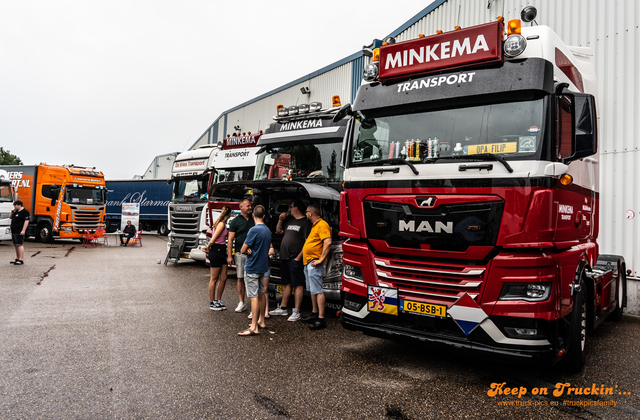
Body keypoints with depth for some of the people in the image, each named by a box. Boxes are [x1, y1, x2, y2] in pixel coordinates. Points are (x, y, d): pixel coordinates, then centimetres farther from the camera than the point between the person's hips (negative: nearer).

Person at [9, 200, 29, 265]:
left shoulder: (25, 211, -11)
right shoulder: (16, 211, 17)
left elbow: (26, 221, -18)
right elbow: (10, 217, 28)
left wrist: (23, 230, -23)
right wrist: (12, 212, 9)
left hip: (19, 232, -10)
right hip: (14, 231, 10)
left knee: (19, 245, -11)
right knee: (16, 245, 13)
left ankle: (20, 260, -11)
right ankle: (17, 259, 22)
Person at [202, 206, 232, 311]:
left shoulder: (223, 224, 12)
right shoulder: (221, 224, -16)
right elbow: (213, 240, -17)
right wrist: (208, 247, -2)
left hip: (221, 252, 9)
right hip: (216, 251, -9)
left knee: (223, 278, 11)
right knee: (214, 279, 2)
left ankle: (218, 300, 21)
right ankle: (212, 303, 12)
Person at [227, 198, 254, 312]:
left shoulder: (254, 219, 11)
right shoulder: (235, 221, 3)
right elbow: (230, 239, 1)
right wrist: (229, 255, -6)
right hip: (240, 253, -2)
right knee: (241, 278, 3)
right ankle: (241, 302, 10)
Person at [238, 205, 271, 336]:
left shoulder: (254, 230, -18)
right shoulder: (267, 230, 8)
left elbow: (243, 250, -16)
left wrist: (248, 251, 6)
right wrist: (251, 250, -1)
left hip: (252, 268, -8)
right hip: (262, 266, 9)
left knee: (254, 296, -8)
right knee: (261, 293, 17)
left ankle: (254, 327, -7)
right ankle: (261, 321, 28)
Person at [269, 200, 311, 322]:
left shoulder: (305, 222, -8)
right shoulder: (289, 220, 17)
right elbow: (278, 231, 28)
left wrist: (299, 257, -20)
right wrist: (280, 220, 11)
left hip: (295, 259, -8)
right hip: (284, 257, 8)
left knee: (298, 285, -4)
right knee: (287, 283, 16)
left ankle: (296, 312, -3)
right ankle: (283, 308, 25)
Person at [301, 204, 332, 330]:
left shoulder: (322, 225, -13)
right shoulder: (314, 225, 20)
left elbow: (328, 242, -24)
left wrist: (321, 259, -25)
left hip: (315, 264, -11)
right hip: (308, 263, 11)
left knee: (317, 291, -11)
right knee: (312, 290, 16)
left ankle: (321, 319, -10)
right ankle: (314, 314, 27)